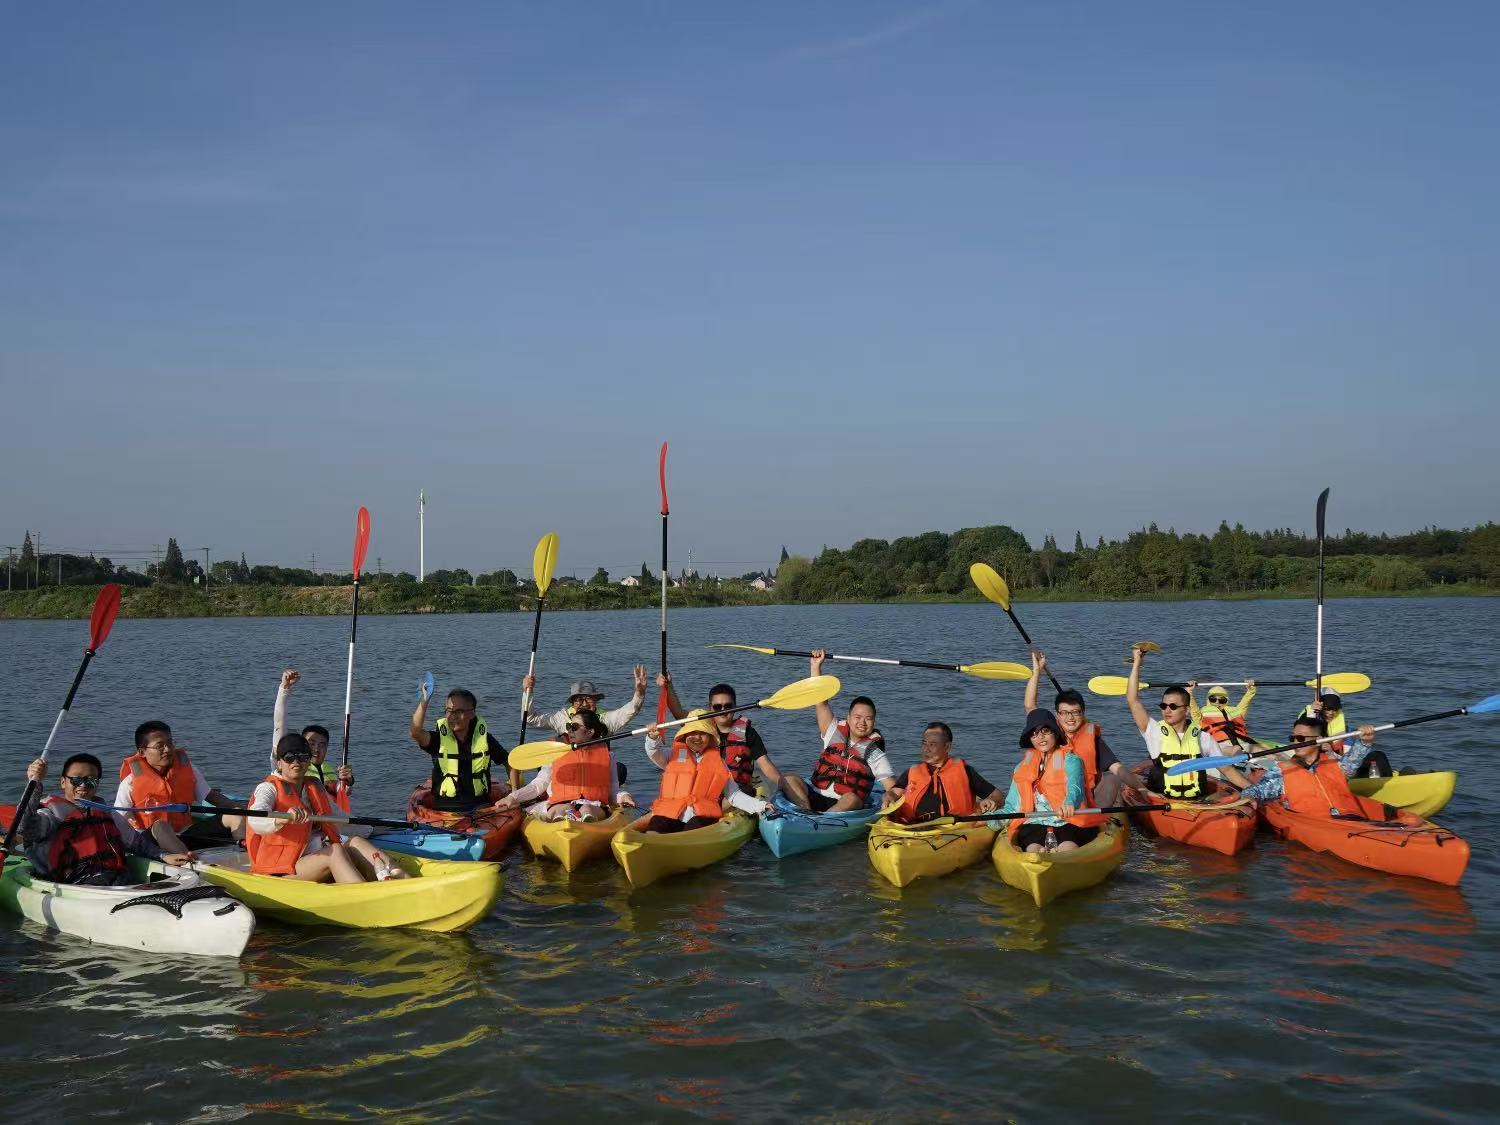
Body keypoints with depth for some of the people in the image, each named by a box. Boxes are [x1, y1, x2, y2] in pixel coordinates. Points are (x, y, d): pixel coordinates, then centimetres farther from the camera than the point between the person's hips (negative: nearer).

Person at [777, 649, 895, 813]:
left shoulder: (875, 755, 6)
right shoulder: (836, 734, 14)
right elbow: (821, 702, 8)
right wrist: (816, 667, 1)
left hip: (846, 806, -4)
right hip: (815, 798, 4)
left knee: (852, 799, -36)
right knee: (788, 779, -18)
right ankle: (808, 813, -38)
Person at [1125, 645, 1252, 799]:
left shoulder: (1203, 737, 10)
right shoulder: (1155, 732, 5)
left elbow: (1227, 770, 16)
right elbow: (1133, 700, -2)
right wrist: (1136, 663, -3)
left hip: (1197, 804, 0)